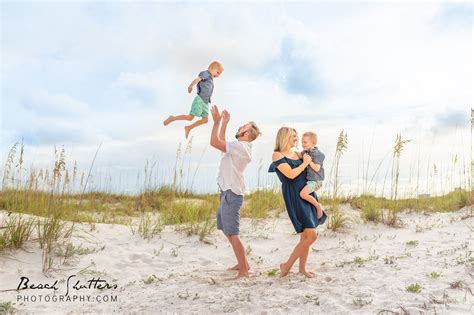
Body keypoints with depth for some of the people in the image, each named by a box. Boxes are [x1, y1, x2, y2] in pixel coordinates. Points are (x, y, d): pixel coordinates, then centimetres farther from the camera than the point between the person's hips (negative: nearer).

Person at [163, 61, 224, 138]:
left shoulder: (211, 80, 22)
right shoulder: (205, 73, -5)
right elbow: (197, 79, -24)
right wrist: (191, 86, -39)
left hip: (205, 102, 9)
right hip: (199, 99, -9)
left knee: (205, 120, 5)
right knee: (190, 117, -10)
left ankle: (188, 128, 17)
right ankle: (172, 118, 7)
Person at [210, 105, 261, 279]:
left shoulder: (241, 147, -16)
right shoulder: (238, 147, 14)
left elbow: (215, 142, -22)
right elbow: (221, 142, 27)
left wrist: (217, 121, -12)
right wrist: (224, 122, 23)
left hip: (231, 194, -11)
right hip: (227, 193, 11)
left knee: (232, 233, -10)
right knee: (227, 230, 18)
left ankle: (244, 271, -4)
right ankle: (243, 263, 27)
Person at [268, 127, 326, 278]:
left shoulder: (297, 154, 14)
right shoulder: (277, 155, -7)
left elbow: (309, 173, 27)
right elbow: (291, 174, -17)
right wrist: (305, 163, -6)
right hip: (294, 197, -8)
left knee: (305, 235, 12)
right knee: (311, 235, -12)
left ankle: (302, 268, 27)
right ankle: (287, 265, 2)